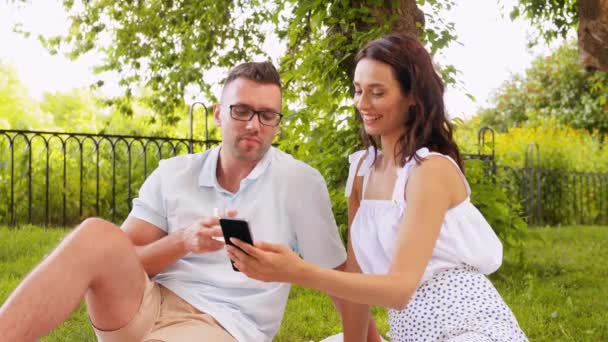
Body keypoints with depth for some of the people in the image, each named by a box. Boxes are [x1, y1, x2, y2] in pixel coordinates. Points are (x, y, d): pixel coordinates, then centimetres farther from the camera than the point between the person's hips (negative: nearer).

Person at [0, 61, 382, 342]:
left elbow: (338, 274, 7)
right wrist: (182, 242, -13)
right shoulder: (173, 175, 8)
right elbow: (122, 264, 4)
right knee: (97, 236, -29)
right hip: (146, 304, 3)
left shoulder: (301, 183, 0)